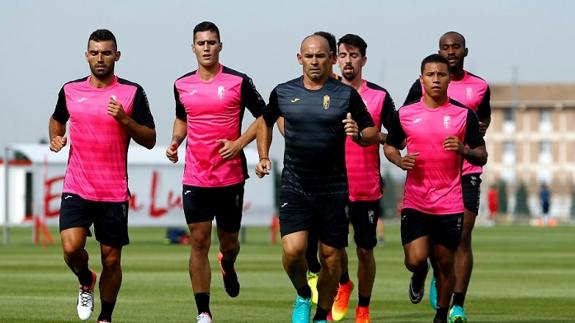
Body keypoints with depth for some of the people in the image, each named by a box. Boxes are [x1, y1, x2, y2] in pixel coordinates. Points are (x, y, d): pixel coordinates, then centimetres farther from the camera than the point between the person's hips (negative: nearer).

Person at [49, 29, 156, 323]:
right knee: (71, 248, -18)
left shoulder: (132, 92, -1)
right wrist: (56, 138, 4)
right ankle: (86, 283, 15)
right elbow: (57, 119, 25)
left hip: (115, 193, -1)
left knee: (111, 259, 3)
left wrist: (125, 120, -17)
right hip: (76, 188, 1)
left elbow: (150, 140, -1)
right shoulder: (70, 90, 5)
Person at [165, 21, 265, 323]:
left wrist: (239, 143, -12)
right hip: (195, 177, 2)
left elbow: (263, 117, 1)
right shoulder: (181, 85, 5)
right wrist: (175, 142, 4)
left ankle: (227, 265, 49)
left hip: (231, 176, -1)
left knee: (229, 240, 10)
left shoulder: (238, 82, -5)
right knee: (199, 241, -6)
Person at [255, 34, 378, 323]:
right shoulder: (283, 93, 4)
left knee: (330, 257, 4)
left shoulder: (346, 95, -1)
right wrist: (263, 156, 13)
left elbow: (372, 133, 4)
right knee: (293, 250, -16)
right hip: (294, 188, 0)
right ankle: (303, 295, 14)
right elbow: (266, 121, 24)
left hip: (333, 190, 0)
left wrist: (359, 135, -18)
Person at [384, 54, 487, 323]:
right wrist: (400, 160, -6)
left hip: (450, 204, 0)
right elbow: (389, 146, 16)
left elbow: (482, 157, 4)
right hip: (415, 201, 0)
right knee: (415, 259, -10)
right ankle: (420, 274, 28)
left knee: (445, 263, 5)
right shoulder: (404, 114, 2)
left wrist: (463, 150, -17)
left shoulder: (464, 115, 0)